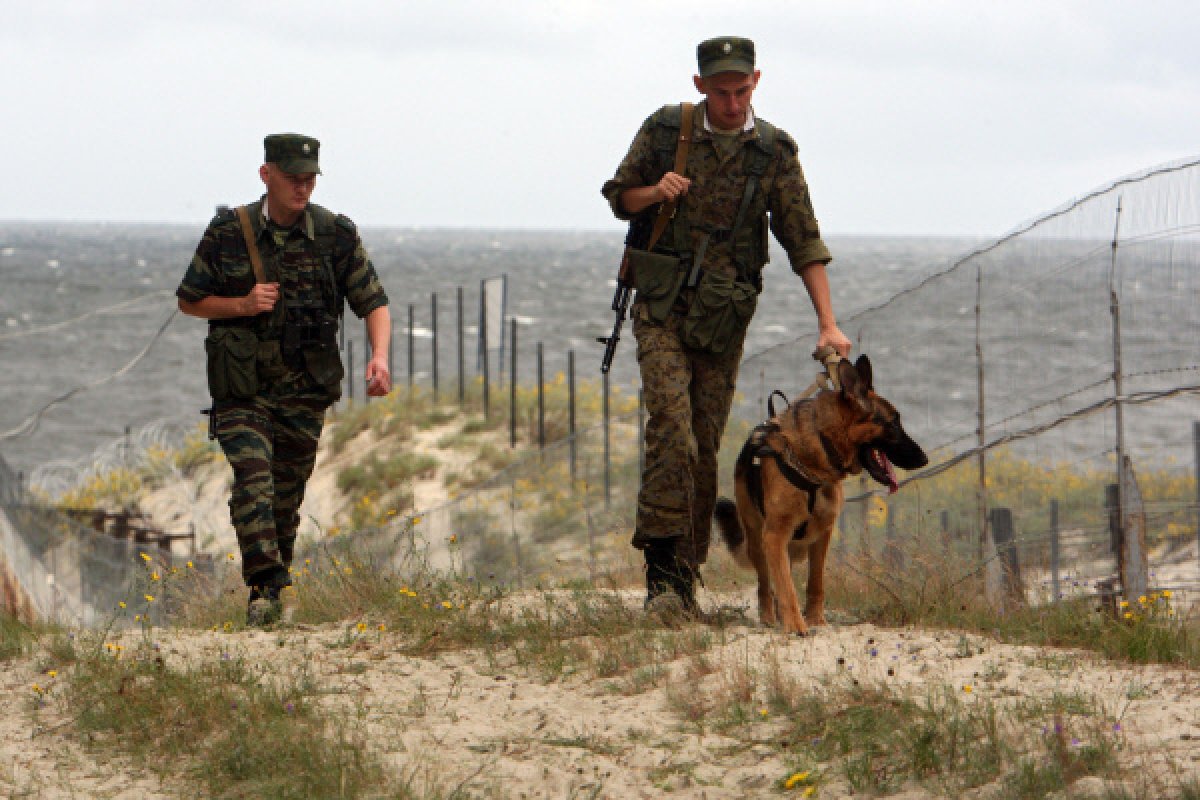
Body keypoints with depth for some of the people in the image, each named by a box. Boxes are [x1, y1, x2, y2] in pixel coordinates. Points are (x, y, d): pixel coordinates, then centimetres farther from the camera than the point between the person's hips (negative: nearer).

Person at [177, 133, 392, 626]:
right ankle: (264, 589, -25)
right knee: (253, 480, -20)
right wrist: (242, 304, -14)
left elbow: (374, 303, 2)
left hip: (304, 393, 2)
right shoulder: (228, 232, -5)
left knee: (287, 497, 8)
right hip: (243, 388, -2)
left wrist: (379, 356, -17)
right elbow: (188, 300, 4)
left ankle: (273, 586, 23)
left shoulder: (337, 235, -3)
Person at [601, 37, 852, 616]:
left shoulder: (773, 152, 0)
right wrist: (654, 192, -13)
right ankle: (662, 568, -19)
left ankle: (684, 574, 14)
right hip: (662, 310, -2)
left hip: (723, 319, 2)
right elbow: (618, 196, 11)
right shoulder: (664, 131, -1)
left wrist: (828, 323, -7)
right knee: (672, 432, -18)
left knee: (704, 447, 4)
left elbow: (804, 242, 0)